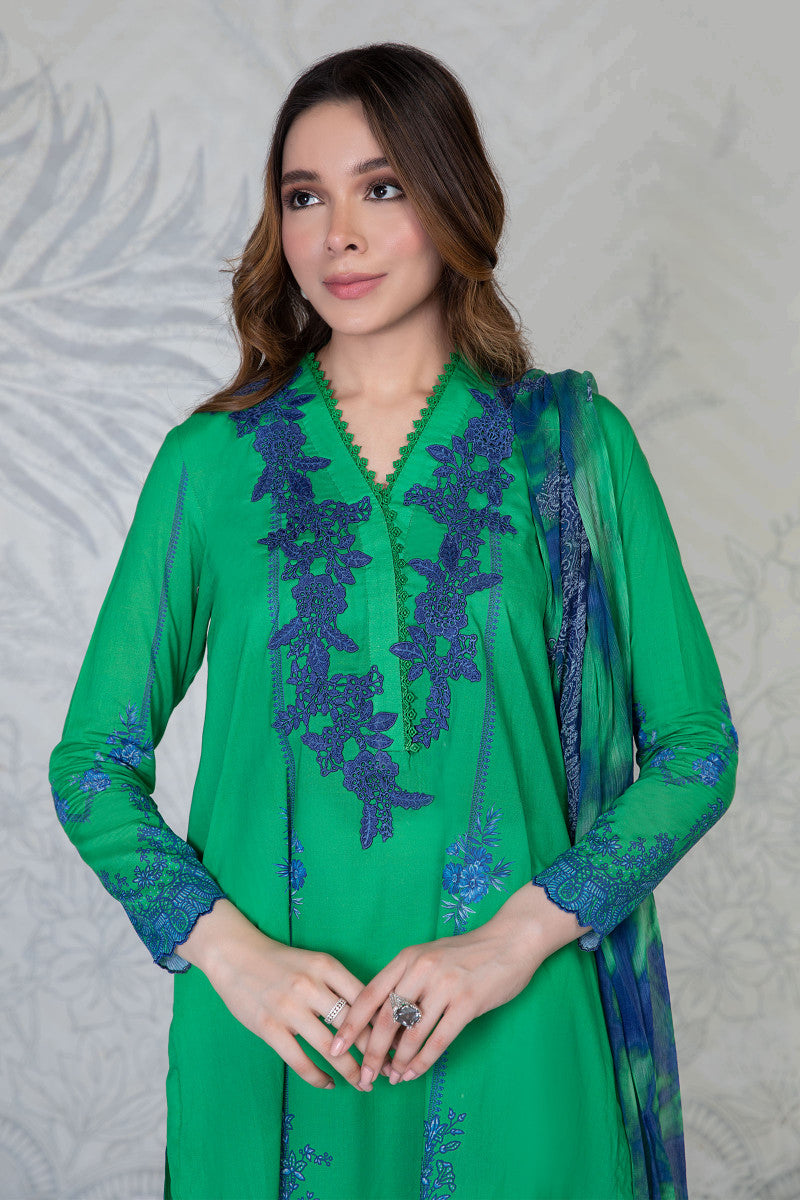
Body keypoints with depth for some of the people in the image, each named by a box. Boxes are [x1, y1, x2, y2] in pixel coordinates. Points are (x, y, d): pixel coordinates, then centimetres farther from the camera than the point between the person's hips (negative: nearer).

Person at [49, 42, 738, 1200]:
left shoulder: (575, 440, 0)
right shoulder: (213, 457, 1)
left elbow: (696, 746, -1)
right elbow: (94, 763, 3)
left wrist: (515, 937, -13)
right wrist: (233, 951, -12)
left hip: (516, 1035, 0)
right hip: (278, 1034, 1)